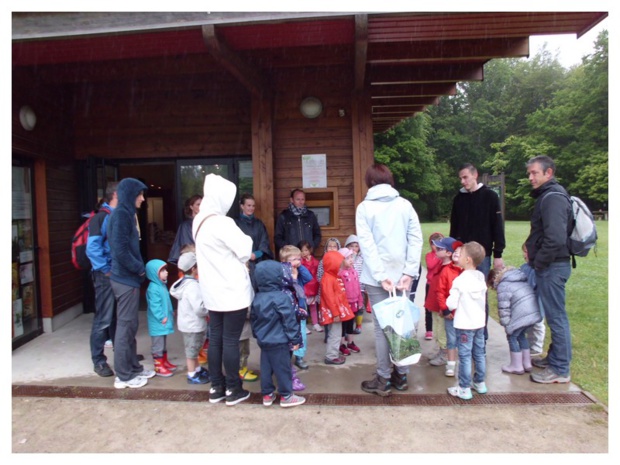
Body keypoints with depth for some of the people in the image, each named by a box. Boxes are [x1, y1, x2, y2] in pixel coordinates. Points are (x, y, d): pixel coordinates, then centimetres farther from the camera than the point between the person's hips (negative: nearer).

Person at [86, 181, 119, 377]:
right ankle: (98, 360, 13)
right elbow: (92, 248, -17)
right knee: (103, 319, 1)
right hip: (106, 276, -7)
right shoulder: (101, 217, -10)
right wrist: (106, 271, -14)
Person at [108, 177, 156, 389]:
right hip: (125, 279, -9)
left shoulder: (128, 214, 14)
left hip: (129, 277, 9)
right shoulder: (121, 214, -15)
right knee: (125, 326, -1)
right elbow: (120, 250, -22)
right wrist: (139, 268, -12)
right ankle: (123, 375, 10)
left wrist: (138, 269, 11)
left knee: (130, 325, 15)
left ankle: (134, 367, 27)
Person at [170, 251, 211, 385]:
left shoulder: (185, 282, 7)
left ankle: (198, 370, 39)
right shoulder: (192, 286, -25)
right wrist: (210, 310, -14)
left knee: (194, 349, 23)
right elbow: (199, 308, -31)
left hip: (190, 323, 10)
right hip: (193, 324, -10)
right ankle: (192, 376, 19)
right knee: (192, 350, 5)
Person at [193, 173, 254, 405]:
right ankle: (233, 389, 14)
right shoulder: (222, 223, -20)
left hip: (212, 291, 8)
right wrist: (245, 239, 3)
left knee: (215, 338, 13)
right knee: (231, 340, 2)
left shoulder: (199, 220, 7)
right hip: (232, 291, -8)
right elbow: (244, 251, -15)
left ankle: (216, 387, 23)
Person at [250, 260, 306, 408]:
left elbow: (253, 319, 13)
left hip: (263, 341, 7)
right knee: (282, 369, 5)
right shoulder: (281, 298, -19)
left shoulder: (257, 298, 4)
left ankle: (267, 394, 25)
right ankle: (286, 396, 15)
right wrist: (295, 339, -8)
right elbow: (290, 321, -16)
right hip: (279, 342, -7)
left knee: (266, 368, 15)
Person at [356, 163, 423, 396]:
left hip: (377, 277, -2)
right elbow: (416, 239, -3)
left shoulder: (364, 207, -2)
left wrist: (381, 276, -11)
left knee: (382, 327, 4)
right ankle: (401, 375, 23)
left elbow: (367, 245, -10)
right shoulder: (405, 204, 3)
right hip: (401, 274, 3)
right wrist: (409, 272, -4)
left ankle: (383, 380, 13)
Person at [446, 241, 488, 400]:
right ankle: (480, 383, 31)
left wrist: (448, 300, 1)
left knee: (465, 356, 1)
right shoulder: (481, 277, 2)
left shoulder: (460, 280, -20)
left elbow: (451, 304, -19)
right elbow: (484, 298, 12)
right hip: (480, 323, 7)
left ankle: (464, 389, 9)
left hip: (464, 325, -7)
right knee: (479, 354, 18)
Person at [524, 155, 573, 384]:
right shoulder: (548, 195, 15)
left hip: (552, 267, -10)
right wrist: (532, 246, 12)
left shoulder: (553, 198, -18)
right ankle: (554, 357, 30)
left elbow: (556, 238, -27)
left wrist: (538, 262, -17)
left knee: (556, 316, -2)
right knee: (554, 315, 18)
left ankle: (560, 370, 8)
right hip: (551, 265, 10)